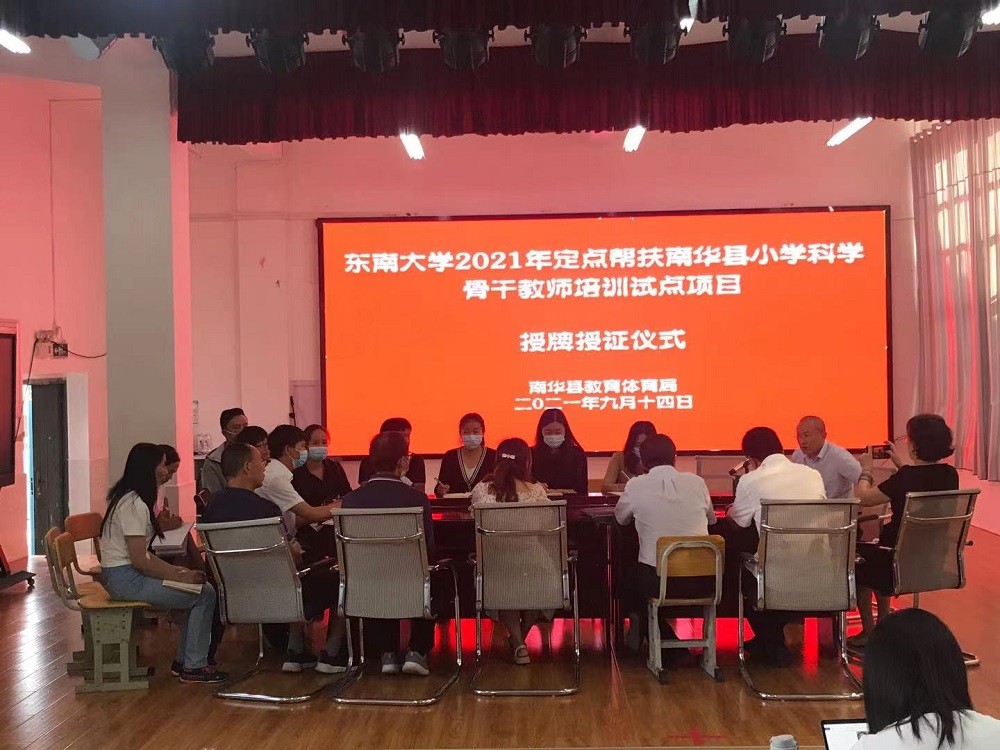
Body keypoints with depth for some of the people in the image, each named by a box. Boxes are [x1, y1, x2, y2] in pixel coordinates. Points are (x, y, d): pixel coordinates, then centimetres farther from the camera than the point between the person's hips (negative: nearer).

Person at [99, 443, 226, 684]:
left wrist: (174, 569, 7)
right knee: (205, 593, -10)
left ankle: (184, 660, 12)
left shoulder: (128, 498, 13)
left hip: (123, 575, 10)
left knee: (198, 588, 9)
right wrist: (181, 576, -13)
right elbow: (140, 560, -21)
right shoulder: (134, 504, -19)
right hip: (125, 579, -10)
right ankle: (194, 667, -2)